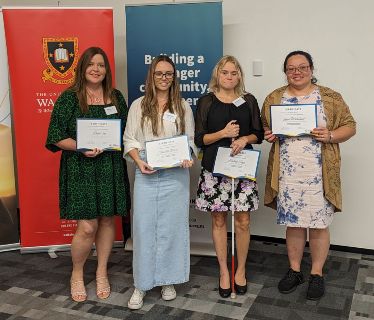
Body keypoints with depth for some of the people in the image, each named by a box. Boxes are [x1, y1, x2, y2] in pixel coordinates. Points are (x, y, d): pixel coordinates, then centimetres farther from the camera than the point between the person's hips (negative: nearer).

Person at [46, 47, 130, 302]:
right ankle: (77, 274, 21)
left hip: (111, 168, 4)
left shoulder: (116, 97, 9)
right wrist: (82, 148, -20)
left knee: (107, 220, 9)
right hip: (81, 169, -4)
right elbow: (57, 137, -6)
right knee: (87, 227, -6)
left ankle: (102, 273, 28)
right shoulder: (69, 97, -3)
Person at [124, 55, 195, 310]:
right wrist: (139, 161, -12)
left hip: (176, 174, 1)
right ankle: (141, 284, 13)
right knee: (144, 227, 1)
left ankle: (168, 281, 20)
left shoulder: (183, 107, 9)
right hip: (146, 174, 0)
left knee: (172, 226, 5)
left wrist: (188, 158, -10)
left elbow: (190, 140, 10)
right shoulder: (139, 105, 7)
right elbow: (129, 139, 5)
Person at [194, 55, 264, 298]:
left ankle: (241, 270, 22)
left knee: (242, 221, 2)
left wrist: (244, 139, -11)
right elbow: (199, 139, -1)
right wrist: (223, 133, -15)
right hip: (214, 168, -1)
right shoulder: (206, 102, 3)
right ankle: (224, 271, 21)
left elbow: (259, 134, 10)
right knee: (219, 220, 6)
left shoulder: (249, 101, 8)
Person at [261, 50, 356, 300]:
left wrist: (330, 136, -15)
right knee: (293, 223, 10)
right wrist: (268, 135, -6)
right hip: (287, 173, 2)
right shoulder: (274, 98, 9)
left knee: (319, 224, 4)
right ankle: (295, 271, 27)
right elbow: (263, 126, 17)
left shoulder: (330, 97, 2)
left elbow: (350, 126, 4)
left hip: (319, 174, -2)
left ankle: (317, 274, 22)